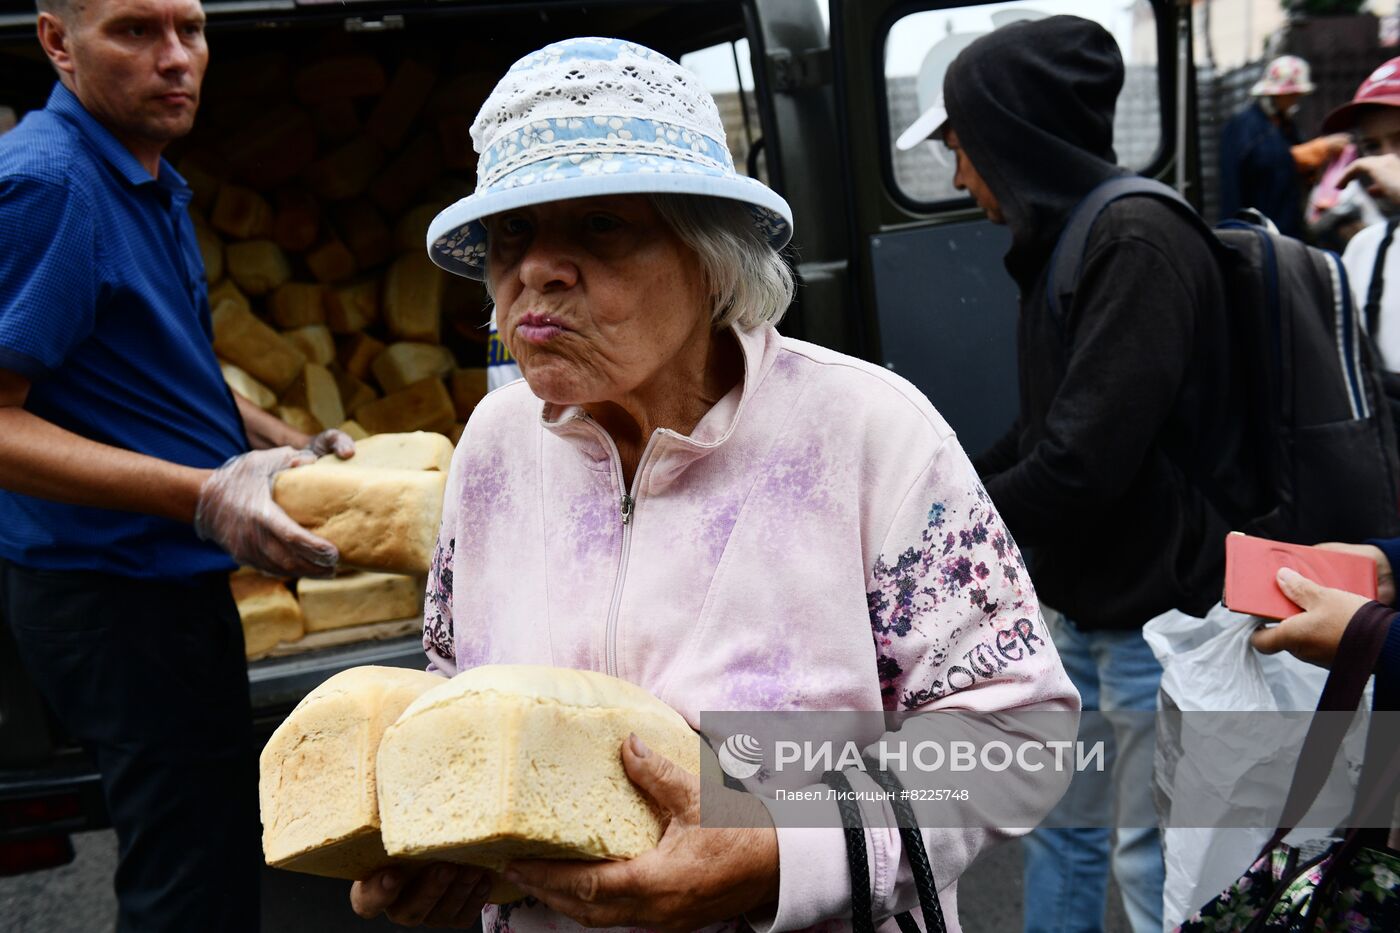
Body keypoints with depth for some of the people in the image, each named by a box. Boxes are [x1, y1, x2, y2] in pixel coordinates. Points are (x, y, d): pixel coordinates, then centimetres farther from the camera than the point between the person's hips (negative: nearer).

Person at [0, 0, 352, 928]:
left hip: (166, 574, 10)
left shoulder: (153, 184, 12)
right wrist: (203, 495, -32)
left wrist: (289, 444, 12)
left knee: (210, 842, 22)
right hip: (115, 590, -10)